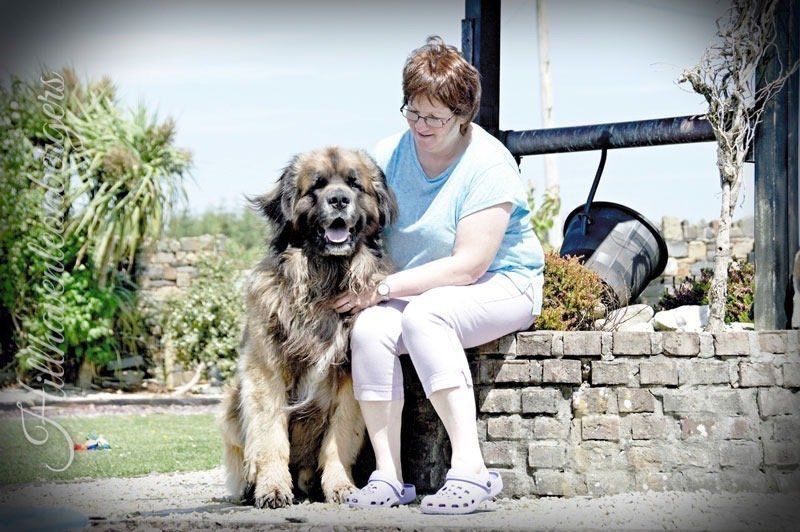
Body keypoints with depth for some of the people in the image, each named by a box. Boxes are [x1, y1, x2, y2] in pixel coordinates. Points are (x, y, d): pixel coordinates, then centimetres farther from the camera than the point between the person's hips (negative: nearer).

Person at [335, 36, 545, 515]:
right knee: (370, 328, -27)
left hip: (501, 284, -5)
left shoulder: (488, 162, -16)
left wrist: (387, 287, -24)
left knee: (423, 314, -35)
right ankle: (388, 476, -26)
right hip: (415, 292, 5)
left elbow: (469, 265, -21)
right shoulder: (389, 155, 2)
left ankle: (471, 468, -40)